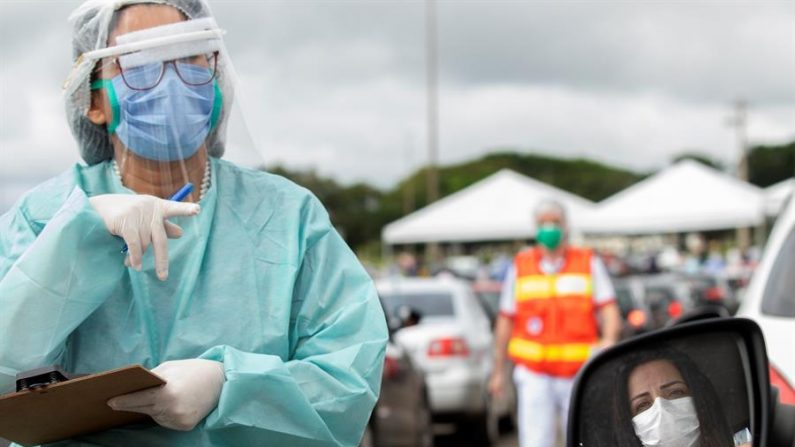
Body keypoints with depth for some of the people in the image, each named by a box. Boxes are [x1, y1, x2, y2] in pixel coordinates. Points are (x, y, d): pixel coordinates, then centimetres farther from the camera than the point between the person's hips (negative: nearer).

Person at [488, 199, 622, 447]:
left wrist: (609, 339, -21)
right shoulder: (520, 266, 8)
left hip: (580, 373, 1)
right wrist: (498, 370, 10)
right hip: (534, 373, -1)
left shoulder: (589, 263, 7)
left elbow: (609, 308, 0)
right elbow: (505, 320, 10)